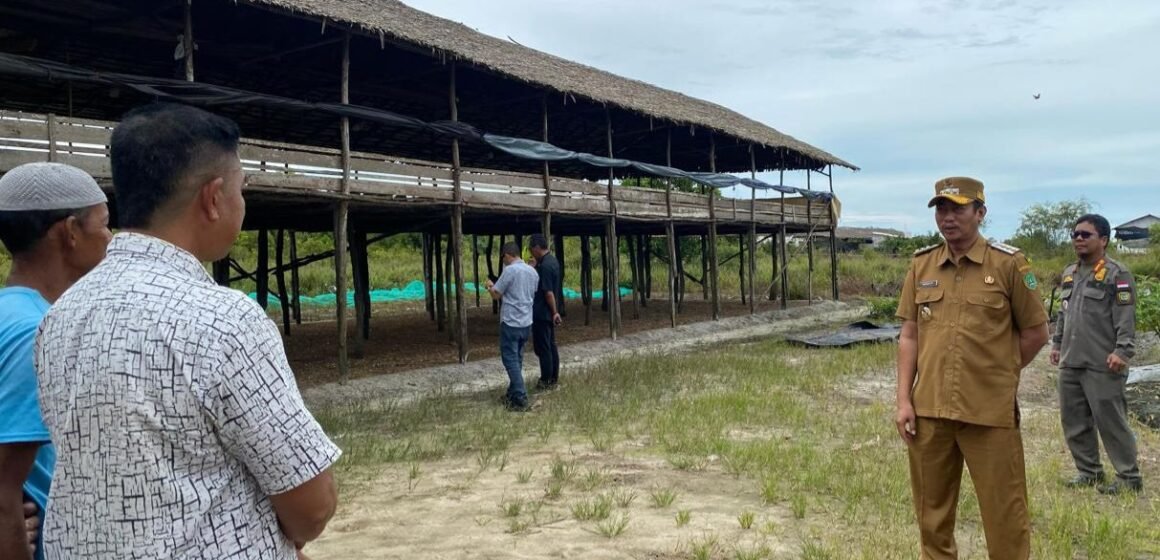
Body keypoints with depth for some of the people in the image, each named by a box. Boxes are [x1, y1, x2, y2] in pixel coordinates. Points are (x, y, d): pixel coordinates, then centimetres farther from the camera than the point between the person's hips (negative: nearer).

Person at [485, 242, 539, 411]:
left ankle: (520, 399, -9)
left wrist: (490, 286, 14)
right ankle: (513, 393, 23)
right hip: (527, 322, 7)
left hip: (511, 322, -7)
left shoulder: (510, 270, -14)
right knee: (517, 359, 17)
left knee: (511, 360, -4)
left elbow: (496, 294, -9)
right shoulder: (532, 271, 8)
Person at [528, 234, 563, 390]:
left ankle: (546, 381, 4)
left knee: (542, 347, -2)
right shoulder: (552, 260, 10)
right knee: (551, 345, 15)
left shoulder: (545, 266, -22)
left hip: (542, 313, -10)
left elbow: (548, 292, -23)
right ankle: (554, 378, 22)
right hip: (548, 312, 10)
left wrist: (555, 312, -16)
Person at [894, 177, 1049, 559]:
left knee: (1003, 514, 5)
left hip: (990, 412, -3)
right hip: (929, 410, 4)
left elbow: (1036, 333, 2)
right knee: (932, 511, 15)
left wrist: (995, 377, 7)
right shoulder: (921, 265, 6)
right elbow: (909, 336, 8)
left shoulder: (1008, 264, -5)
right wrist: (904, 400, 1)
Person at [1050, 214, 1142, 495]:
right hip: (1071, 363, 8)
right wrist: (1057, 343, 19)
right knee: (1074, 421, 11)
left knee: (1111, 421, -4)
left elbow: (1126, 318, -12)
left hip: (1102, 365, -8)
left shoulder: (1117, 274, -6)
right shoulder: (1069, 273, 17)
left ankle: (1129, 477, 8)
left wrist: (1122, 351, -19)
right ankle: (1089, 472, 24)